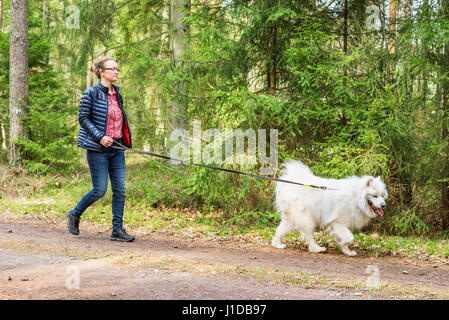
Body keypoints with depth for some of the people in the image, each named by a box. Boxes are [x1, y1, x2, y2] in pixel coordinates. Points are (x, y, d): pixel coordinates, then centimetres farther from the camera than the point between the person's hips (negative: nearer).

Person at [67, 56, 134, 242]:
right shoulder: (91, 93, -7)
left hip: (116, 148, 6)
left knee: (120, 189, 0)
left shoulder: (117, 94, 12)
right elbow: (83, 118, -8)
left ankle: (117, 230, 5)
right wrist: (100, 137, -18)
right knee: (100, 190, -5)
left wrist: (124, 141, 14)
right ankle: (74, 214, 20)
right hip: (98, 149, -6)